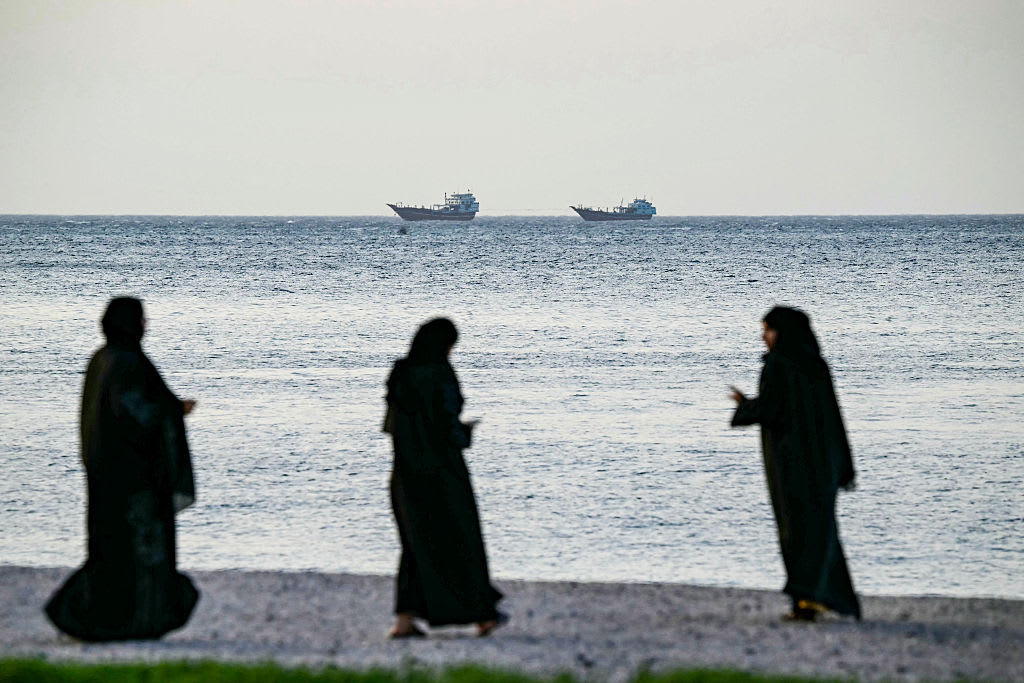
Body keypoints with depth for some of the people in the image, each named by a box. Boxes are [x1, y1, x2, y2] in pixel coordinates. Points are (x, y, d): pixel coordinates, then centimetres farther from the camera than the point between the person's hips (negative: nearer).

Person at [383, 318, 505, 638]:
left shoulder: (400, 374, 5)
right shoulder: (440, 375, -17)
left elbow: (392, 424, 10)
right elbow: (448, 427, -21)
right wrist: (465, 432, 3)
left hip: (407, 471, 6)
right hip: (442, 471, -6)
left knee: (418, 542, 13)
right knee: (460, 538, 8)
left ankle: (404, 620, 2)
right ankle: (482, 615, 20)